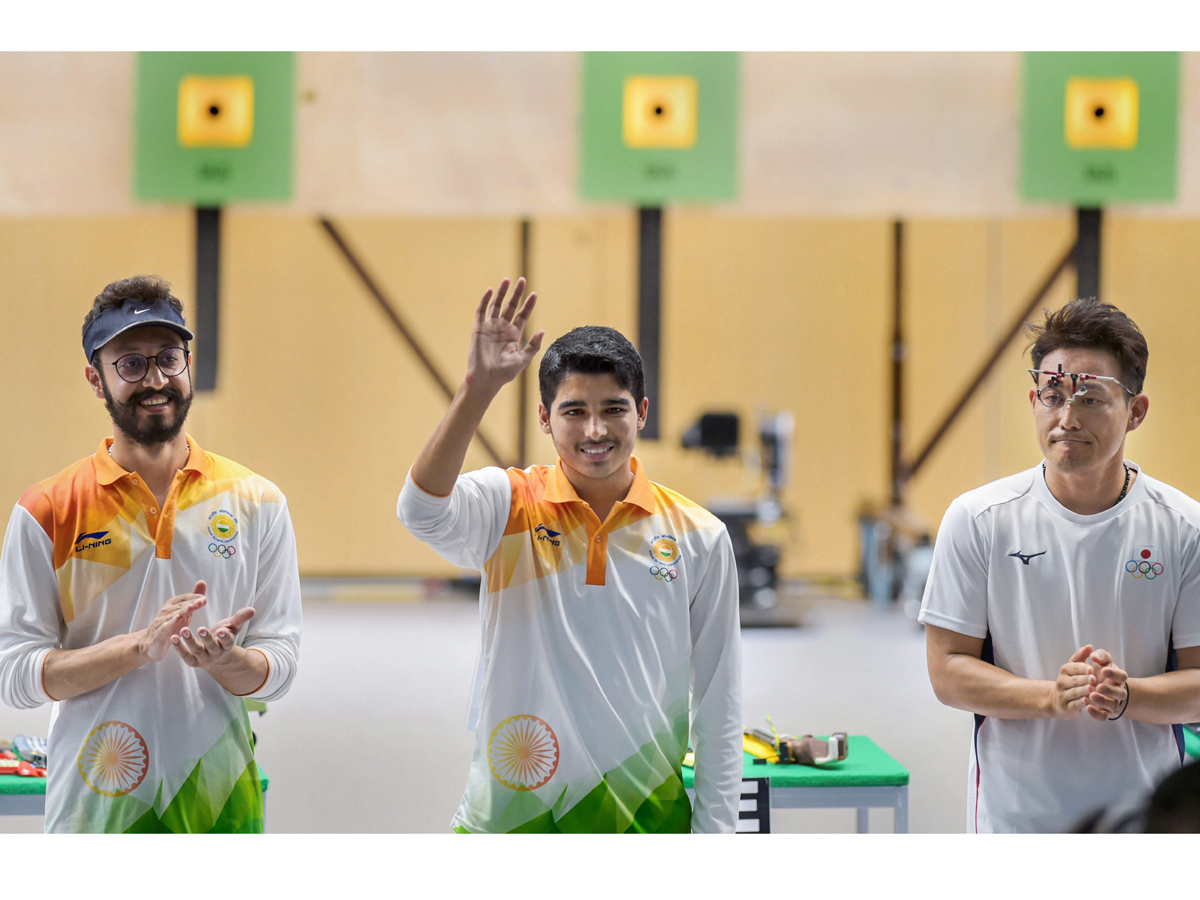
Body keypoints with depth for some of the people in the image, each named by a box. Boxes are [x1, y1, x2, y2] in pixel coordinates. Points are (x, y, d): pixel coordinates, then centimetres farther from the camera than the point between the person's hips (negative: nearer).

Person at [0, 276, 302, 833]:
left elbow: (278, 666, 4)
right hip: (95, 804, -1)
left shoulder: (256, 502, 4)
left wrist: (224, 660, -18)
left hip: (219, 800, 2)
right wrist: (140, 645, -19)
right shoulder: (46, 512, -2)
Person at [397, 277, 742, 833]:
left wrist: (713, 835, 3)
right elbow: (421, 511, -24)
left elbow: (719, 705, 5)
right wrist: (479, 387, -32)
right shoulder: (511, 506, -1)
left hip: (643, 822, 1)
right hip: (509, 816, -1)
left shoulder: (699, 537, 2)